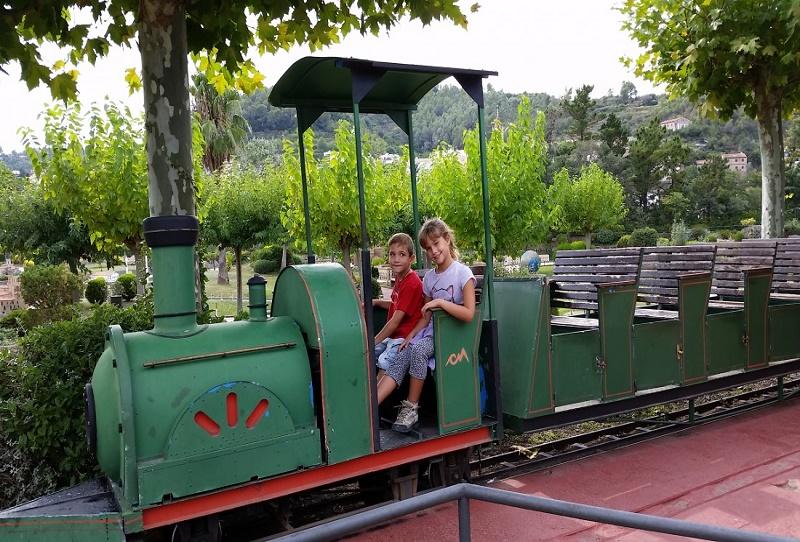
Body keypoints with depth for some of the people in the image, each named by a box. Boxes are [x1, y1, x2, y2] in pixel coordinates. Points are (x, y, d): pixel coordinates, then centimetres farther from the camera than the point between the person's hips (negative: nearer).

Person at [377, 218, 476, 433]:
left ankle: (411, 408, -18)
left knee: (417, 349, -32)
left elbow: (469, 314, -17)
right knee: (400, 357, -19)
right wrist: (411, 334, 1)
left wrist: (441, 302, -21)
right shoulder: (429, 277, 12)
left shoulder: (462, 273, -8)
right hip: (432, 332, 6)